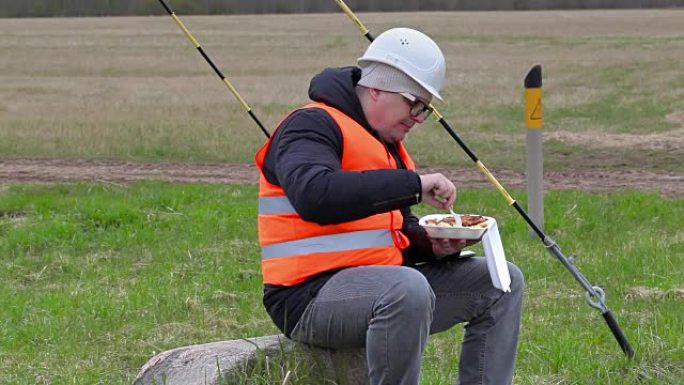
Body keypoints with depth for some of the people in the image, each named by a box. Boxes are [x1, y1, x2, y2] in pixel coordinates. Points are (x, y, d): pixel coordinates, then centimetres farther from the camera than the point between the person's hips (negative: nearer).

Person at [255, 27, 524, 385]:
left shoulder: (387, 143, 20)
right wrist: (414, 184, -29)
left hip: (380, 285, 10)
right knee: (408, 287, -38)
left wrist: (434, 246, 2)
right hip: (312, 298, -10)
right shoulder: (312, 126, -10)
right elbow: (314, 195, -32)